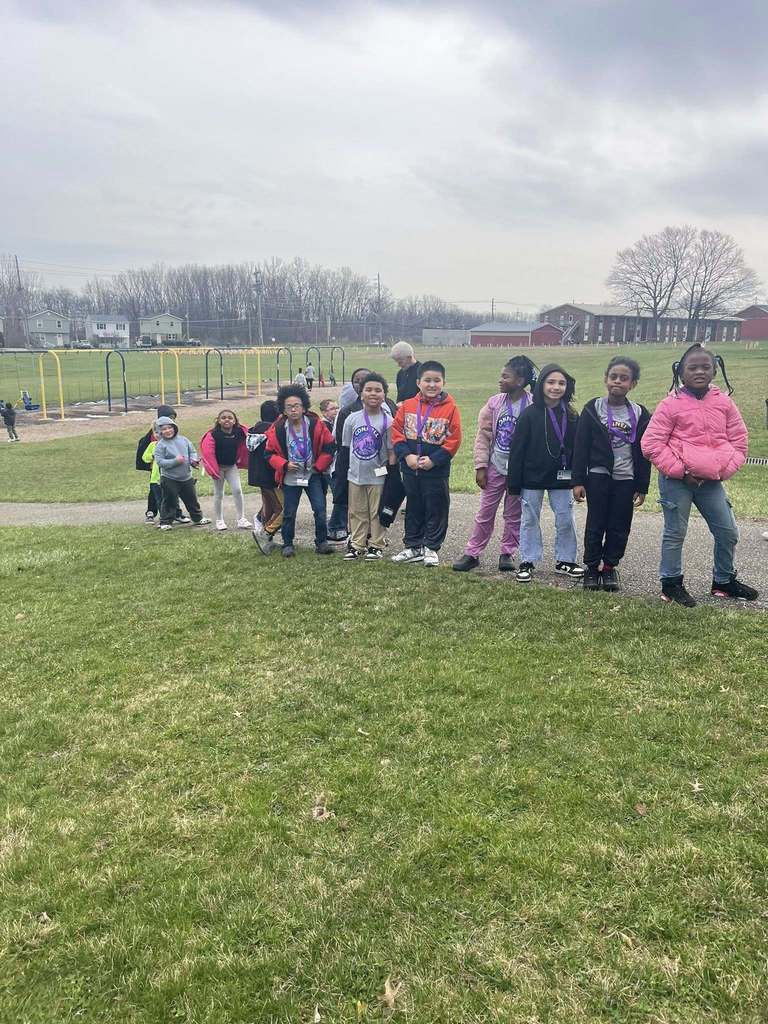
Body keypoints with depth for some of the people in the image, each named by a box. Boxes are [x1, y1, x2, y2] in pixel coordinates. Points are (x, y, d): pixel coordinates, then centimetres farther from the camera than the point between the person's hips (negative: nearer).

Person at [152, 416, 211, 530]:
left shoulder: (183, 439, 3)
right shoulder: (160, 445, -10)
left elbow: (192, 451, 12)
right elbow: (159, 461, -17)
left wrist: (193, 460, -9)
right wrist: (175, 461, -24)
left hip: (186, 477, 5)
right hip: (169, 479, -4)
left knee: (192, 499, 16)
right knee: (170, 502, 2)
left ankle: (198, 518, 32)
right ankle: (165, 522, 14)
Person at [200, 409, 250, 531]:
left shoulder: (239, 432, -11)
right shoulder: (213, 434, -21)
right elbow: (208, 452, -22)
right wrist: (213, 469, -22)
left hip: (232, 466, 2)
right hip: (218, 466, -2)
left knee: (237, 490, -6)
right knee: (219, 494, 8)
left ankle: (241, 519, 4)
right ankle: (219, 521, 20)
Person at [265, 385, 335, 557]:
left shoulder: (316, 424, -8)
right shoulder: (277, 429, -8)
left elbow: (328, 447, 0)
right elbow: (270, 453, 1)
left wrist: (319, 466, -4)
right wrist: (284, 465, -13)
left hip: (312, 475, 0)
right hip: (290, 478, 0)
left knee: (320, 509, -5)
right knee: (289, 513, 6)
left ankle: (321, 542, 9)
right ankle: (288, 544, 22)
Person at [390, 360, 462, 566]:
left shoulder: (450, 408, -8)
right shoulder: (407, 406, 0)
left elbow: (454, 439, -10)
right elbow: (397, 431, 1)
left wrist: (434, 460, -16)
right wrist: (406, 455, -11)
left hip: (437, 470, -3)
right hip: (410, 468, 3)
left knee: (436, 510, 6)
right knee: (413, 508, 15)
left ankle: (431, 548, 20)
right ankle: (413, 547, 27)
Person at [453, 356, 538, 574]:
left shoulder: (533, 406, -12)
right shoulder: (495, 403, -3)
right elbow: (483, 435, 0)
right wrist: (481, 466, -3)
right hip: (495, 466, 2)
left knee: (514, 515, 11)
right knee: (485, 513, 9)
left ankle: (507, 553, 25)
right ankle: (472, 553, 16)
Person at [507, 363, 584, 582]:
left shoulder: (571, 416, 1)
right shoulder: (530, 414, -8)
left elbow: (577, 449, 5)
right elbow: (517, 450, -8)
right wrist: (514, 482, -9)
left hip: (562, 479, 2)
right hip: (533, 478, -2)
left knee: (566, 521, 8)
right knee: (530, 520, 8)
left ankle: (564, 560, 24)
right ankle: (527, 562, 19)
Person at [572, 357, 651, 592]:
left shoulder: (640, 414, 2)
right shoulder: (593, 409, -3)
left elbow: (643, 454, 5)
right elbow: (581, 446, -3)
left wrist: (642, 487, 4)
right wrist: (578, 481, -7)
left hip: (626, 479, 2)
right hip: (598, 476, -1)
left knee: (619, 527, 6)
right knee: (595, 524, 3)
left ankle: (610, 566, 21)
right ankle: (592, 567, 15)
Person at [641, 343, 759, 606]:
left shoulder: (724, 403, 4)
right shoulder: (671, 404, -9)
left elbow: (739, 440, 11)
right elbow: (651, 444, -11)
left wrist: (725, 469, -4)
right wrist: (681, 472, -14)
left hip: (711, 481, 5)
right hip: (677, 480, -5)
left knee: (728, 533, 12)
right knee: (675, 534, 4)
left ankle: (724, 581, 32)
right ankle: (671, 583, 20)